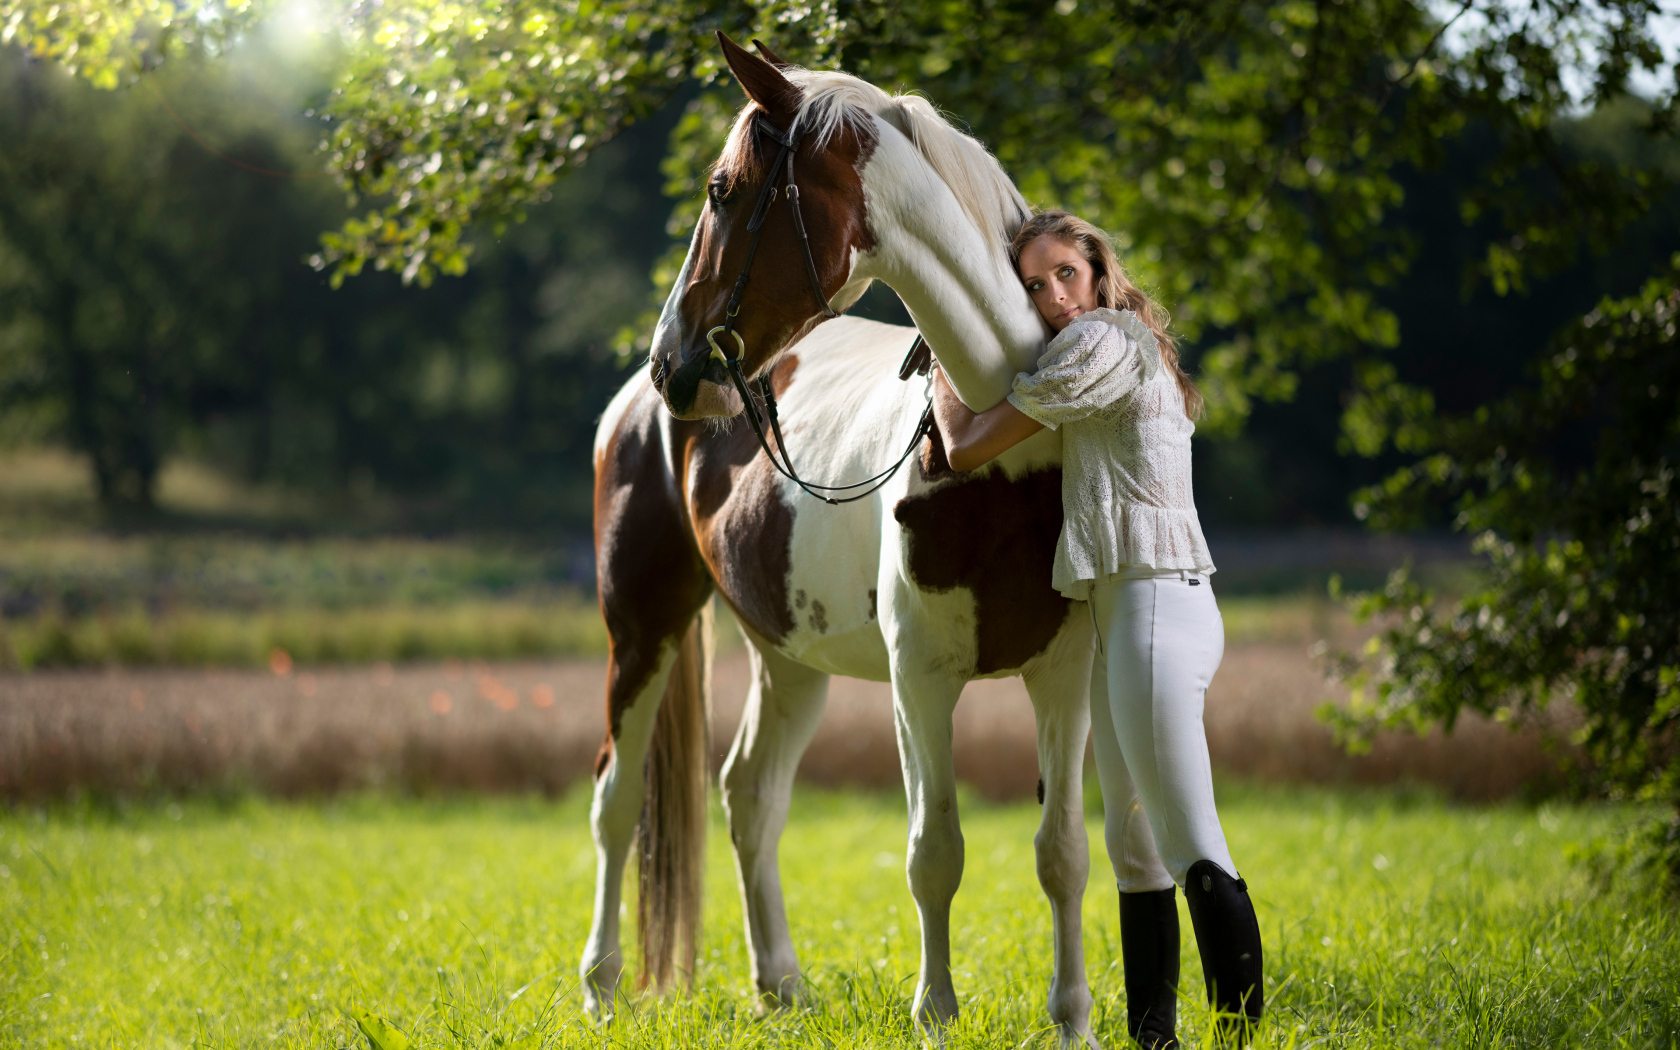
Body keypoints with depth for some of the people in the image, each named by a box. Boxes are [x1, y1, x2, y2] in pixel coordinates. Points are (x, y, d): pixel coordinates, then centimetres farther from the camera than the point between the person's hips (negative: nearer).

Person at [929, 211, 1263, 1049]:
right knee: (1133, 845, 13)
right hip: (1117, 611, 11)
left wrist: (943, 378, 12)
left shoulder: (1098, 342, -9)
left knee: (1192, 847, -16)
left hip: (1155, 604, -11)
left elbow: (967, 449, -6)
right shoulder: (1127, 346, 20)